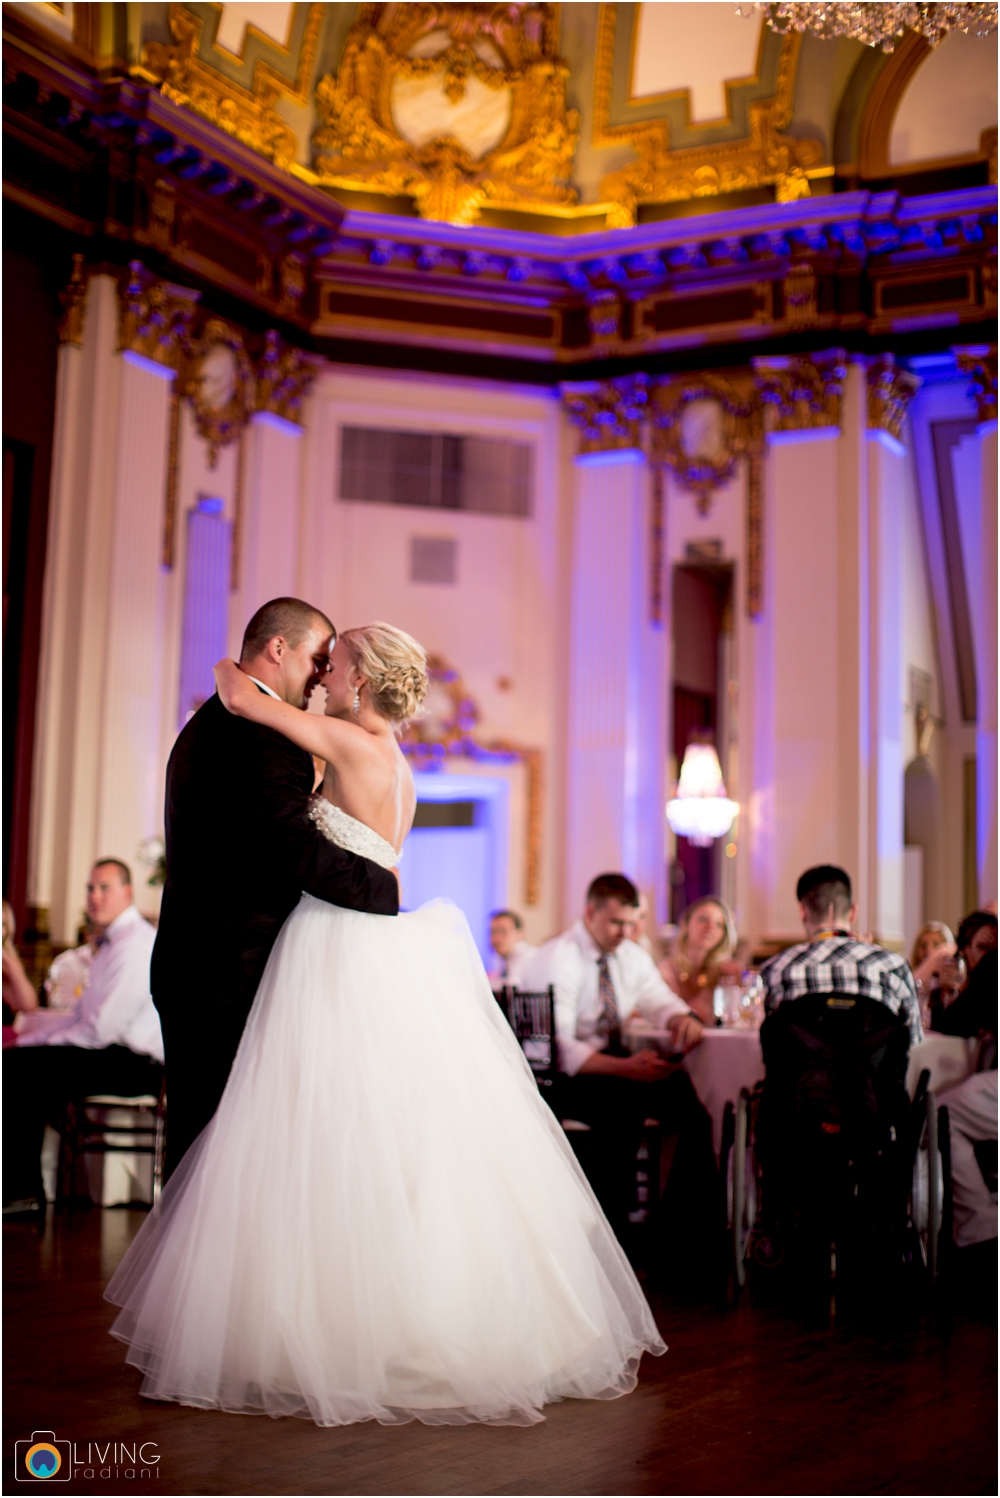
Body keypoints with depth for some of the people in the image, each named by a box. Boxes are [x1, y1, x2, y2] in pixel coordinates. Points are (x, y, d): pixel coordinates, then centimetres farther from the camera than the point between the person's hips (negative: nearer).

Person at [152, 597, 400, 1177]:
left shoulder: (205, 725, 21)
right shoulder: (264, 731, -13)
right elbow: (290, 845, -24)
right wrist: (385, 887, -14)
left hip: (188, 968, 10)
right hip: (236, 975, -10)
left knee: (195, 1132, 12)